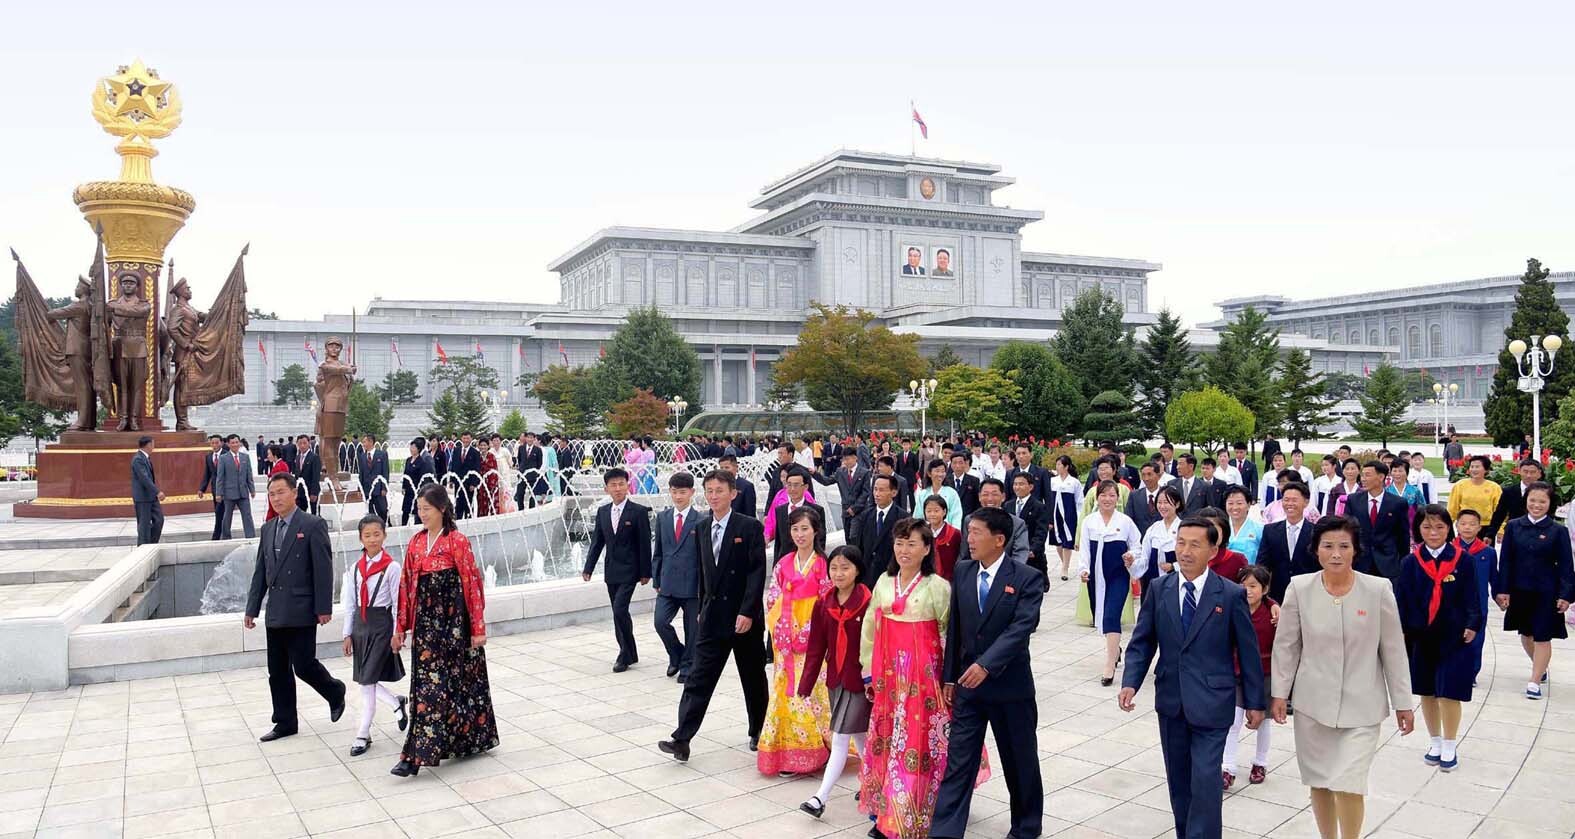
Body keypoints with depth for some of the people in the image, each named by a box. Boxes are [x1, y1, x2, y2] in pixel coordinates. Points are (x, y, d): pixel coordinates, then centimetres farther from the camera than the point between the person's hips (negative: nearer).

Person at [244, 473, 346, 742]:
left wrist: (324, 608, -14)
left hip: (302, 611, -6)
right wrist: (252, 609, 11)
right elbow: (260, 572, 15)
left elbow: (324, 569, -11)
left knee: (303, 665, -5)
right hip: (276, 613, 7)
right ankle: (285, 722, 20)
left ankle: (335, 692, 22)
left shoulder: (313, 525, -8)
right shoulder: (268, 529, 13)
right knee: (278, 671, 10)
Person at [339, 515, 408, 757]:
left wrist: (397, 634, -7)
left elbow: (397, 602, -7)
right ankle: (397, 703, 35)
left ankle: (363, 735, 6)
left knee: (368, 681, -5)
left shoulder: (392, 567, -8)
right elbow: (350, 603, 11)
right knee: (365, 680, 9)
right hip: (361, 624, 6)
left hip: (381, 623, -6)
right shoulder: (354, 568, 8)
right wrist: (348, 634, 10)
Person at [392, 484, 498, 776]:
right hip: (426, 621, 5)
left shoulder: (457, 541, -9)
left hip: (453, 622, -5)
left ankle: (418, 754, 2)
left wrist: (477, 627, -11)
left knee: (440, 685, -2)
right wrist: (402, 626, 11)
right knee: (425, 684, 8)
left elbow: (472, 584, -9)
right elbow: (407, 585, 11)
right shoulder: (416, 542, 8)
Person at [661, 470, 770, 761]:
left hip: (744, 617, -4)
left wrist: (747, 612, -20)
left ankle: (758, 732, 29)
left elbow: (757, 572, -14)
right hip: (713, 616, 4)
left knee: (753, 678, 11)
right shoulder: (703, 528, 7)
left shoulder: (750, 527, -9)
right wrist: (703, 608, 14)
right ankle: (682, 739, -3)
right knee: (698, 679, -2)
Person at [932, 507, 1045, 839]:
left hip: (1010, 686, -3)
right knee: (958, 763, 2)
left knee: (1020, 762, 14)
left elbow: (1021, 628, -23)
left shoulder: (1027, 579, -11)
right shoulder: (962, 572, 3)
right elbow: (955, 628, 8)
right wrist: (949, 677, 8)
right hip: (968, 684, 3)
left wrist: (986, 665, -33)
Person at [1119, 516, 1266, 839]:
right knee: (1178, 780, 15)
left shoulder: (1232, 594, -7)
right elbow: (1142, 642, 2)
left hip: (1211, 703, -4)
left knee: (1205, 780, -8)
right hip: (1171, 700, 4)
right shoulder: (1159, 589, 1)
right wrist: (1130, 682, -12)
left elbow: (1248, 651, -1)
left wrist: (1255, 702, 3)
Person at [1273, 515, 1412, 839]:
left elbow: (1393, 650, 0)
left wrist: (1403, 703, 3)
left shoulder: (1378, 589, -8)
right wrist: (1279, 693, 2)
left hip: (1361, 707, -2)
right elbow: (1286, 645, 3)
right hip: (1313, 703, 2)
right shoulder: (1299, 588, -6)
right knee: (1319, 783, 13)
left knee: (1348, 786, -8)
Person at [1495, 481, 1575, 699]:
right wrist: (1503, 590, -3)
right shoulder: (1513, 527, -1)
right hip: (1519, 590, 3)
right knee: (1526, 634, 16)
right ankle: (1541, 667, 40)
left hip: (1546, 593, -3)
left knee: (1542, 637, 0)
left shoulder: (1557, 531, -6)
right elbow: (1505, 560, 1)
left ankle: (1535, 681, 7)